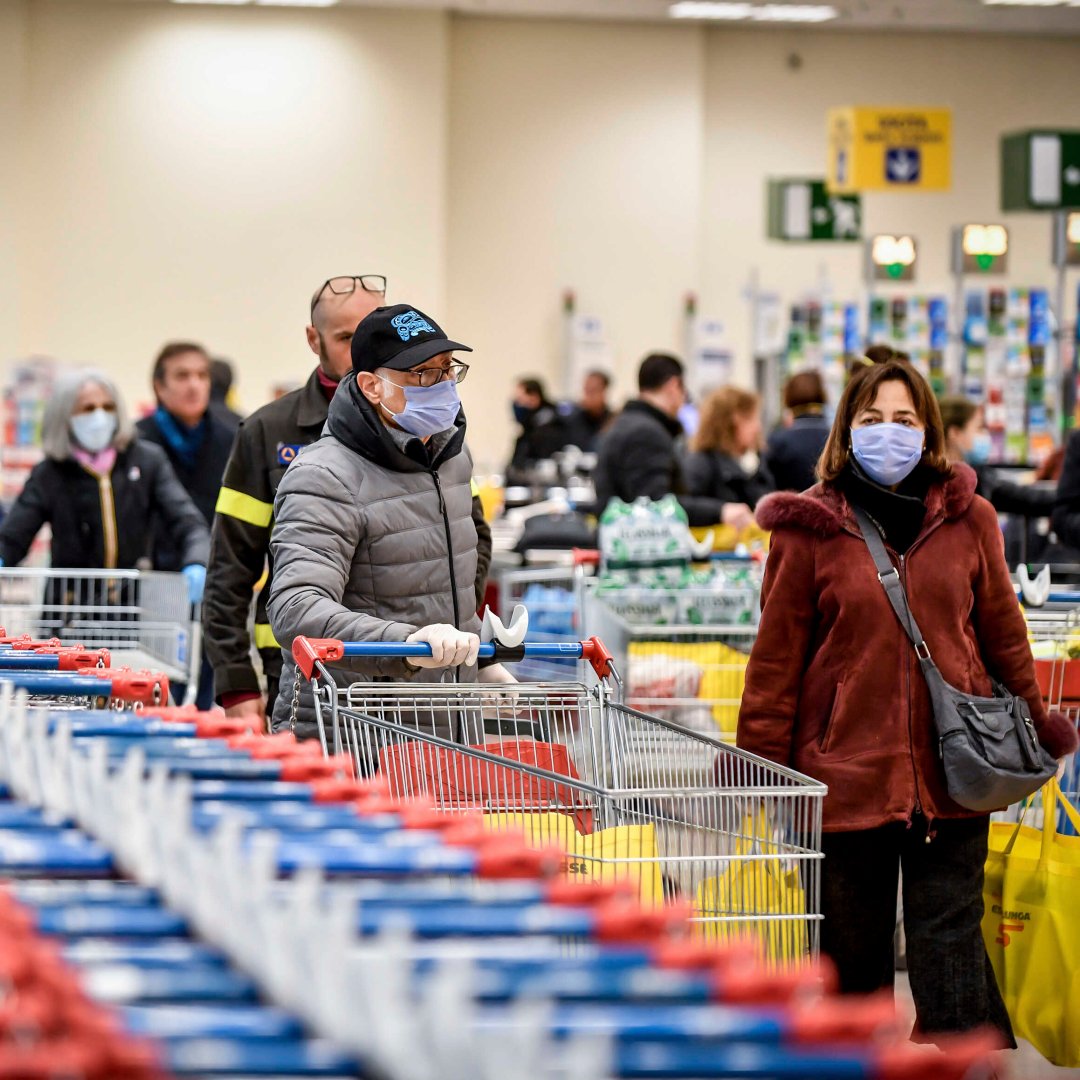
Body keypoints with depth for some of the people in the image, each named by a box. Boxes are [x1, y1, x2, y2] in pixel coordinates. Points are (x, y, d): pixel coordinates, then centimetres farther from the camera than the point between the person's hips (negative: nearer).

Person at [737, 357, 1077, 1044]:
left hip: (950, 774, 1)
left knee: (949, 929, 0)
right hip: (845, 772, -1)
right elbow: (777, 655, 2)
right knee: (852, 941, 7)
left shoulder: (967, 520, 6)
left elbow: (1002, 632, 15)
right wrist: (760, 767, 0)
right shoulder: (811, 529, 0)